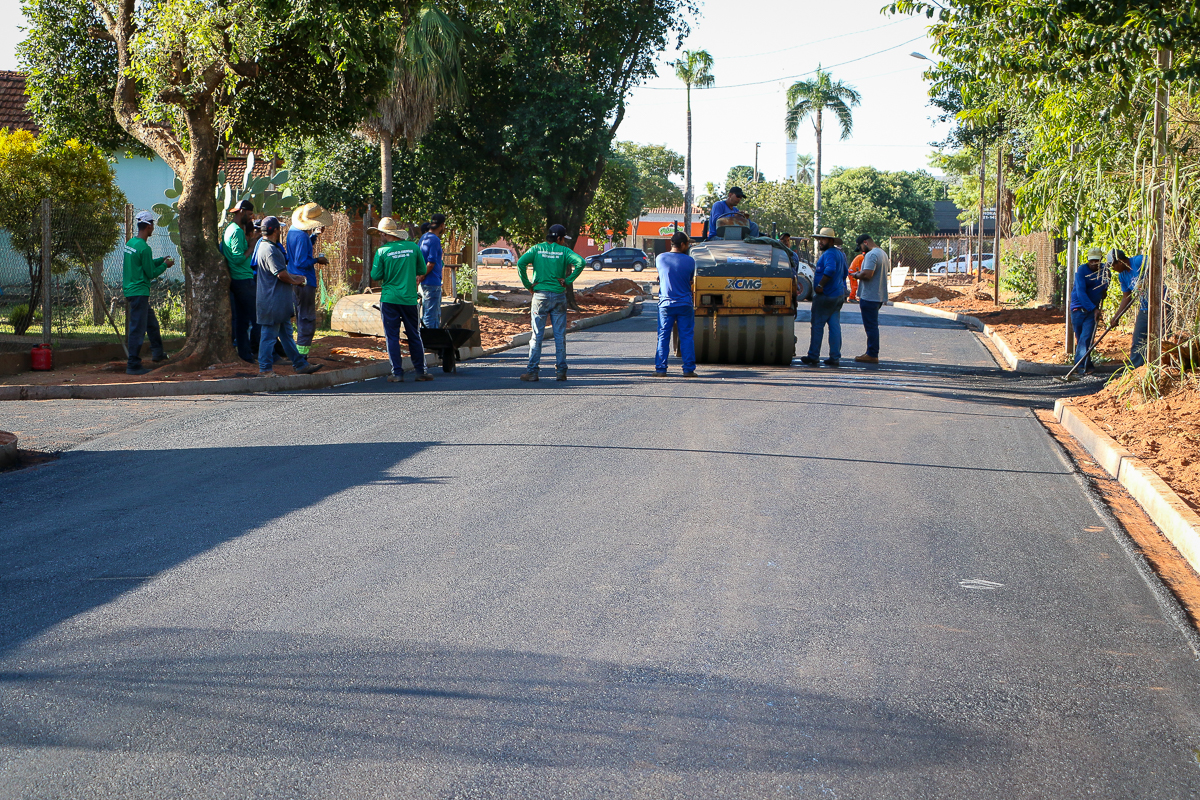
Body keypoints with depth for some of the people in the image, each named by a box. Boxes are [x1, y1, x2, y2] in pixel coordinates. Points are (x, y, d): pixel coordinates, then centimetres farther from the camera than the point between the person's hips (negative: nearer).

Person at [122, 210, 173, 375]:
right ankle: (133, 365, -3)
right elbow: (151, 273, -14)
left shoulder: (130, 243, 9)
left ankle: (157, 352, 34)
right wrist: (165, 265, 1)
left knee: (151, 323, 23)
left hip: (130, 290, 10)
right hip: (139, 292, -10)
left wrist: (160, 260, 19)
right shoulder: (144, 248, -19)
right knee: (138, 328, -5)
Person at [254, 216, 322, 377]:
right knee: (269, 335, -5)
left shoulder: (265, 246, 16)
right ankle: (264, 369, 1)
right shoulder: (269, 250, -19)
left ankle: (300, 365, 21)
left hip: (279, 302, 11)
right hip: (272, 302, -11)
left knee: (286, 334, 15)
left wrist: (295, 278, 10)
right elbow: (281, 274, -22)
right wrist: (296, 281, -4)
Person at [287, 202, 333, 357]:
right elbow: (301, 262, -23)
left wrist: (315, 234, 17)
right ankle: (301, 355, -7)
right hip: (304, 282, -10)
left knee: (301, 317, 18)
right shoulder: (302, 236, -22)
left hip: (294, 281, 10)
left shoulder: (293, 230, 9)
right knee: (307, 319, -6)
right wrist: (317, 260, -11)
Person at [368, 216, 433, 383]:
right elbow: (422, 271, 7)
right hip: (409, 298, 2)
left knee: (392, 336, 4)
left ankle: (397, 373, 2)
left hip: (389, 299, -2)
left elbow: (375, 276, -4)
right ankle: (421, 371, 15)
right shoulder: (413, 247, 0)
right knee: (414, 336, 12)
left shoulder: (382, 251, -7)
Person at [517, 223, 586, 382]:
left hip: (540, 296, 0)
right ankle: (561, 371, 6)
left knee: (537, 335, 3)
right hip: (558, 296, 0)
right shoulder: (564, 251, 0)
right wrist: (568, 280, -8)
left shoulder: (536, 249, 2)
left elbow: (521, 263, -12)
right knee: (560, 335, 6)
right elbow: (580, 262, -15)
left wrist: (527, 284, -5)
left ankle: (532, 371, 0)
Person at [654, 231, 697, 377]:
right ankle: (688, 369, 4)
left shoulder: (660, 259, -2)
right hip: (684, 304, -1)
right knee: (687, 337, 5)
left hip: (665, 304, 1)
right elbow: (691, 281, 6)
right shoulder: (689, 261, -7)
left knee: (663, 337, 7)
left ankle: (660, 369, 5)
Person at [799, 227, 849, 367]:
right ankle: (835, 357, 6)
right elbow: (845, 272, 28)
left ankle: (813, 356, 0)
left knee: (817, 325, -3)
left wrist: (820, 285, -27)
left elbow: (830, 270, -31)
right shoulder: (840, 254, 18)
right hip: (839, 295, 10)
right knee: (835, 326, 7)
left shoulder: (829, 253, -15)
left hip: (825, 296, -10)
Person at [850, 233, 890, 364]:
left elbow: (867, 274, -28)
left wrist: (856, 275, -8)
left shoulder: (871, 255, -17)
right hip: (879, 296, 10)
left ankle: (872, 355, -3)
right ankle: (871, 352, 21)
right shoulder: (882, 253, 15)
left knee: (871, 326, -6)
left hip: (869, 296, -10)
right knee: (873, 325, 16)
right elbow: (888, 269, 28)